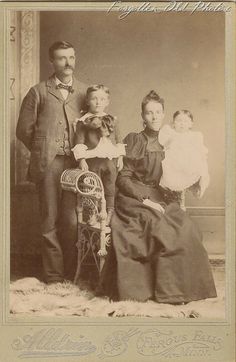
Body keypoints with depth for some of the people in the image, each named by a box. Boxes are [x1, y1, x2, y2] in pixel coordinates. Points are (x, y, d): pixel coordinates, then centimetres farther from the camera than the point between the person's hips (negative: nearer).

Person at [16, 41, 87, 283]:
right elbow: (24, 130, 8)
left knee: (74, 220, 2)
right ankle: (54, 277, 9)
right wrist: (42, 152, 6)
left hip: (77, 163, 2)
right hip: (49, 164, -2)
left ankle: (72, 273, 15)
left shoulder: (84, 91, 13)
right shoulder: (38, 92, 7)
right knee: (50, 221, 0)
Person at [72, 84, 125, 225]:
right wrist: (81, 159, -9)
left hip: (110, 160, 2)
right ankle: (93, 213, 16)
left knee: (110, 188, 7)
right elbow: (80, 141, -2)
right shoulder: (83, 121, 0)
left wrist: (120, 157, 5)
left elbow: (119, 141, 12)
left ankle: (109, 212, 17)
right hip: (92, 161, -2)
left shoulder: (112, 120, 9)